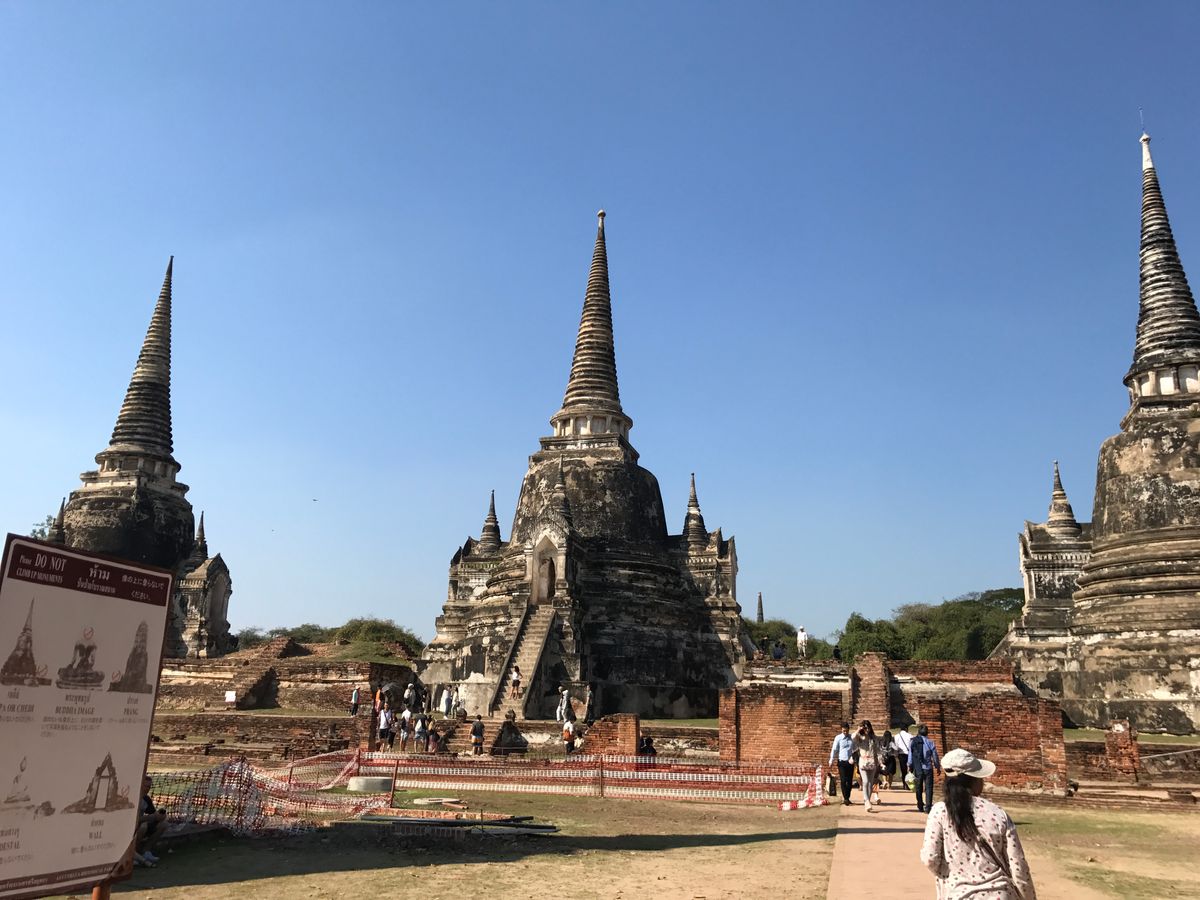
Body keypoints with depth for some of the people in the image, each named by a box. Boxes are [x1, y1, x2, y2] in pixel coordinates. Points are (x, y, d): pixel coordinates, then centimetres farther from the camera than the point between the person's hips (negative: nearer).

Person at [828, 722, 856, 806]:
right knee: (843, 781, -7)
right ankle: (845, 798, -5)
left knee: (850, 781, 6)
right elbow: (834, 750, -1)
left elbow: (855, 749, 11)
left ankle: (847, 798, 19)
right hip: (842, 762, -3)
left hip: (850, 762, 3)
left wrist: (853, 758, -4)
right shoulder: (838, 738, -1)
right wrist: (831, 761, -3)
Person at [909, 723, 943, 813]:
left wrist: (910, 766, 14)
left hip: (917, 769, 2)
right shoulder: (930, 742, -7)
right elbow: (935, 756, -1)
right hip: (928, 768, -2)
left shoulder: (912, 742, -2)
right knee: (928, 788, 2)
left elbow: (910, 755, 2)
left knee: (918, 788, 15)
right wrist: (938, 767, 12)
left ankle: (920, 807, 21)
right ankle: (928, 807, -6)